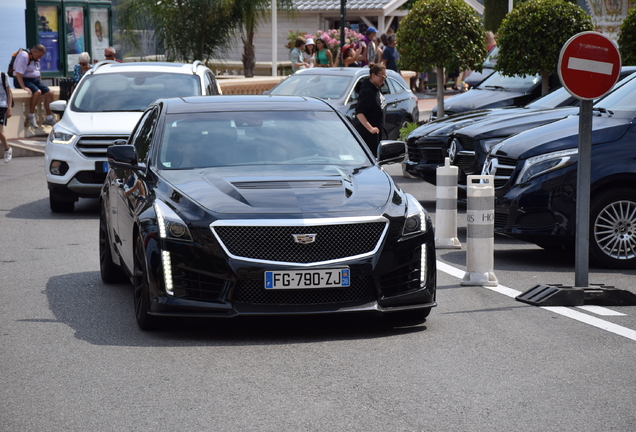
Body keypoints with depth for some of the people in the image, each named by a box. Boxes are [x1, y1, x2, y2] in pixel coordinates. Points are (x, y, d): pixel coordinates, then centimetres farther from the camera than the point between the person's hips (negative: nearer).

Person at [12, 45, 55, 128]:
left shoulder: (36, 59, 13)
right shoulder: (24, 56, -17)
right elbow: (18, 73, -24)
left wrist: (41, 83, 15)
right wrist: (23, 87, -28)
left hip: (35, 80, 9)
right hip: (24, 80, -9)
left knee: (49, 93, -6)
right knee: (37, 92, -32)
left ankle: (49, 118, 1)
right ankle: (31, 117, -22)